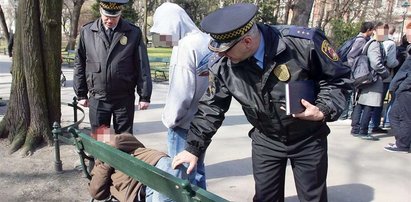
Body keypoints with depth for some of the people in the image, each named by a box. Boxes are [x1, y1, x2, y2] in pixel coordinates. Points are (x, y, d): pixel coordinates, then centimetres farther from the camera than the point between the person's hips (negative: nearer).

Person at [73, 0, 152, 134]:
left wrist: (145, 96, -3)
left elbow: (142, 66, -2)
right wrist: (81, 94, 7)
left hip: (124, 99, -1)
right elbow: (80, 65, 8)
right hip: (97, 98, 1)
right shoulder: (87, 32, 2)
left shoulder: (134, 33, -3)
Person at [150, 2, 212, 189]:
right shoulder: (206, 41, 4)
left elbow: (181, 91, -21)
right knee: (197, 168, 20)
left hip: (185, 123, -8)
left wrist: (170, 118, -5)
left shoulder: (185, 47, -20)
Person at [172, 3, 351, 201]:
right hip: (266, 140, 2)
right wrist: (193, 147, -7)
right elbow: (211, 107, -5)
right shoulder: (223, 67, -17)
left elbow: (338, 78, -11)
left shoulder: (304, 42, -26)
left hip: (308, 138, -1)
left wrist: (324, 110, -25)